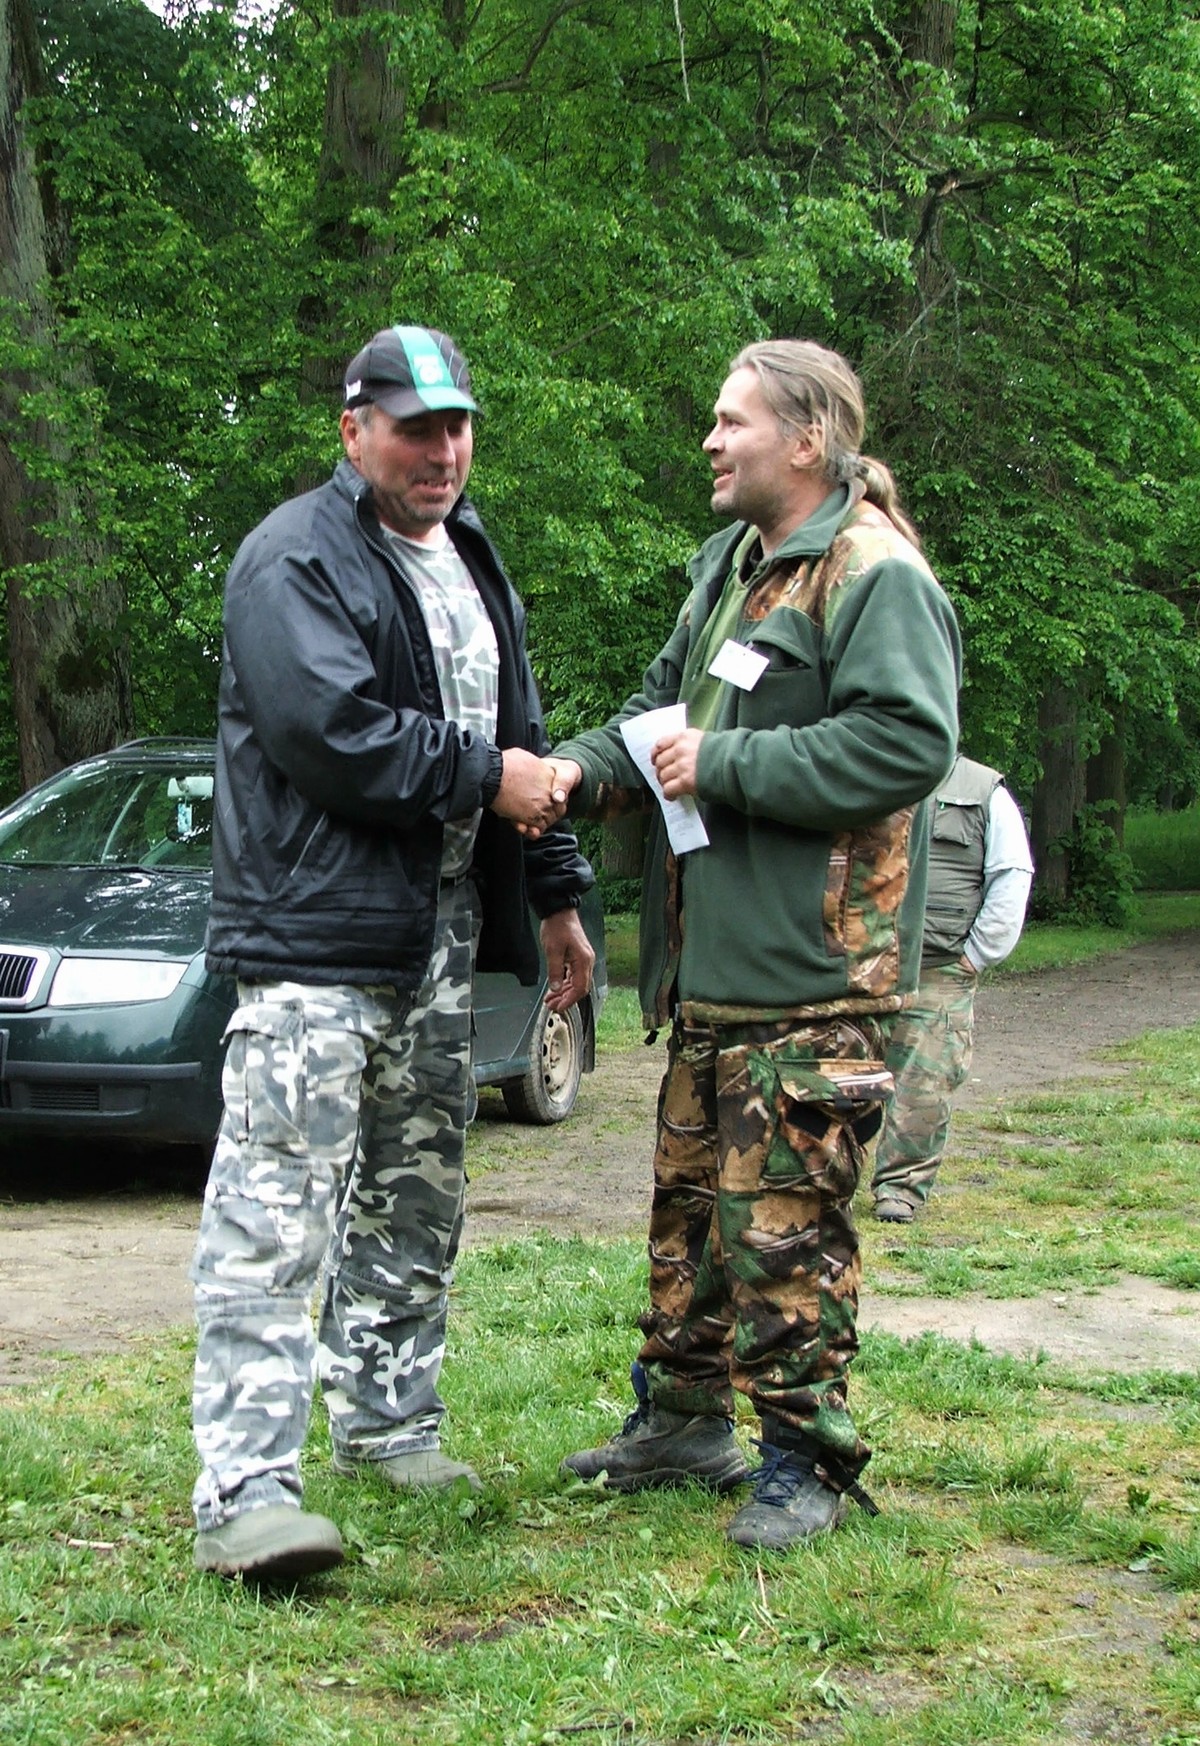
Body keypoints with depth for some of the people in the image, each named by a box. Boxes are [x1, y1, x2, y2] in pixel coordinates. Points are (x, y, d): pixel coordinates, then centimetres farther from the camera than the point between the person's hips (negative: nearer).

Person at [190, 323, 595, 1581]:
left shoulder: (470, 562, 19)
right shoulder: (296, 560, -10)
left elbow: (519, 736, 27)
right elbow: (328, 731, -22)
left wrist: (555, 895, 25)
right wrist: (481, 776, -13)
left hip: (438, 936, 9)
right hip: (314, 934, -9)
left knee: (414, 1201, 16)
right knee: (277, 1207, -14)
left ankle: (387, 1422, 30)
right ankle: (245, 1490, -17)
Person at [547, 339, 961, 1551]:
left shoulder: (877, 578, -13)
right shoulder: (729, 564, 17)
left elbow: (906, 743, -23)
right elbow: (662, 707, 23)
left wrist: (724, 763, -19)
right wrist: (584, 767, 2)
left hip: (810, 977, -9)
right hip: (708, 962, 9)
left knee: (784, 1223, -4)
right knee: (689, 1201, 17)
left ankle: (806, 1458, 8)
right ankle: (682, 1419, 30)